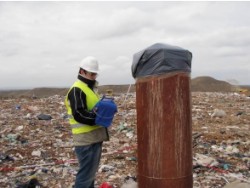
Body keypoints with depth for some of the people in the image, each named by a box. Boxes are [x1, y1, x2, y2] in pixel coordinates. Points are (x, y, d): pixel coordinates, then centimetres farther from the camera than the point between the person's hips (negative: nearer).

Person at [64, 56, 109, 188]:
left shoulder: (89, 88, 18)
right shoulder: (77, 90, -14)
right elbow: (79, 114, -24)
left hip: (94, 137, 10)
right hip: (86, 139, -10)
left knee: (91, 171, 18)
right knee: (86, 173, -5)